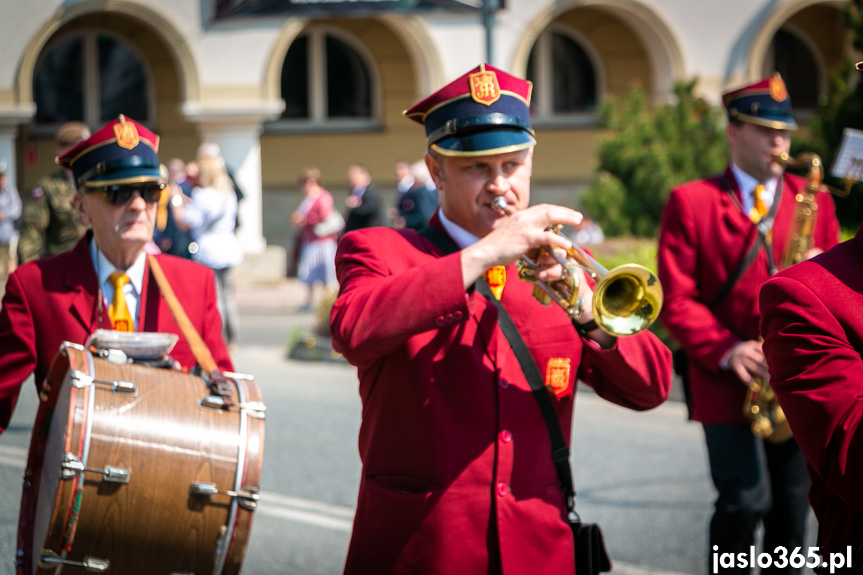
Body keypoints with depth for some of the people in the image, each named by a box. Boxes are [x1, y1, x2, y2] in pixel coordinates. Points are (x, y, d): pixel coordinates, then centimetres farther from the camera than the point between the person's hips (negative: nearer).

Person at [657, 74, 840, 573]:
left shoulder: (813, 199, 13)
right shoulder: (691, 202, 2)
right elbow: (676, 297, -3)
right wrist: (724, 350, -16)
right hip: (728, 382, -3)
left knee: (792, 505, 6)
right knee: (745, 500, -11)